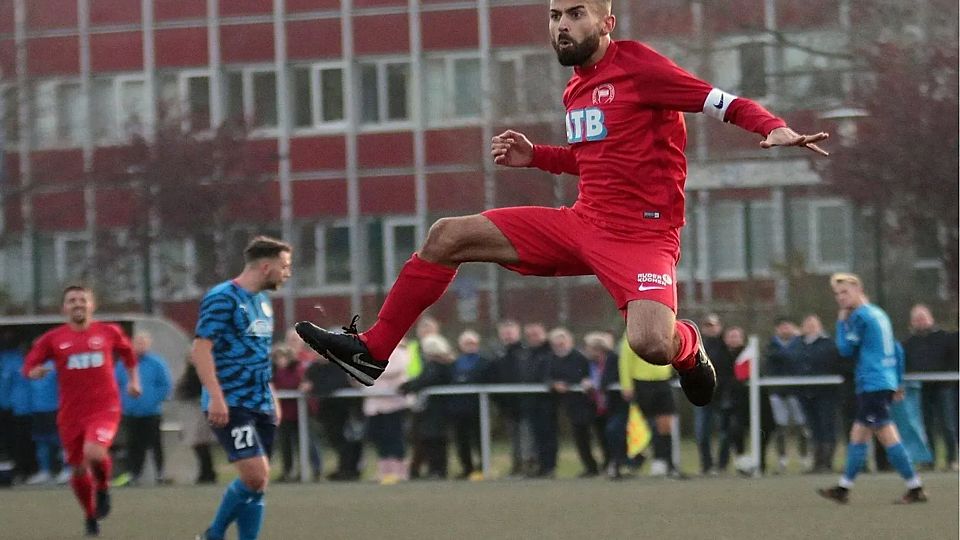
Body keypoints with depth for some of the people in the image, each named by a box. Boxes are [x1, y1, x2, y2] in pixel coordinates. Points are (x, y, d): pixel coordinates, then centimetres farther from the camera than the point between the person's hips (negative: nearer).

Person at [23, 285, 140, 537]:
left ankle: (103, 487, 4)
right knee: (79, 471, 8)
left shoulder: (109, 332, 4)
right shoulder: (52, 339, 1)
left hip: (104, 408, -2)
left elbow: (128, 353, 23)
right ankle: (90, 515, 33)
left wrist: (133, 381, 15)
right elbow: (29, 367, 3)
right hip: (71, 414, 2)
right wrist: (35, 372, -20)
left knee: (93, 453, -28)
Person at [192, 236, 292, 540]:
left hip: (261, 405, 9)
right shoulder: (222, 298, -11)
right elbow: (201, 349, -17)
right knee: (255, 476, -17)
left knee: (257, 483, 5)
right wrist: (216, 397, -25)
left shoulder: (262, 301, 17)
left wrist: (272, 398, 23)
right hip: (230, 406, -9)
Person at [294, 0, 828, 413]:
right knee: (447, 236, 2)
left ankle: (687, 346, 8)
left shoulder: (636, 63, -11)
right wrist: (533, 156, 16)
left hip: (641, 233, -8)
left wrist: (774, 128, -32)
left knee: (651, 344, -32)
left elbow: (724, 102, -15)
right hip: (583, 223, 8)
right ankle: (371, 351, 13)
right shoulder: (577, 88, 14)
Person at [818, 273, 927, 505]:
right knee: (857, 435, 12)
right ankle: (843, 488, 16)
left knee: (887, 437, -10)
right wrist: (897, 383, 25)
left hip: (872, 384, -10)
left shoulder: (860, 316, -9)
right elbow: (897, 351, 21)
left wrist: (841, 322, 5)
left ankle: (915, 488, -12)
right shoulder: (880, 314, 18)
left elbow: (846, 349, -5)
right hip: (887, 383, 10)